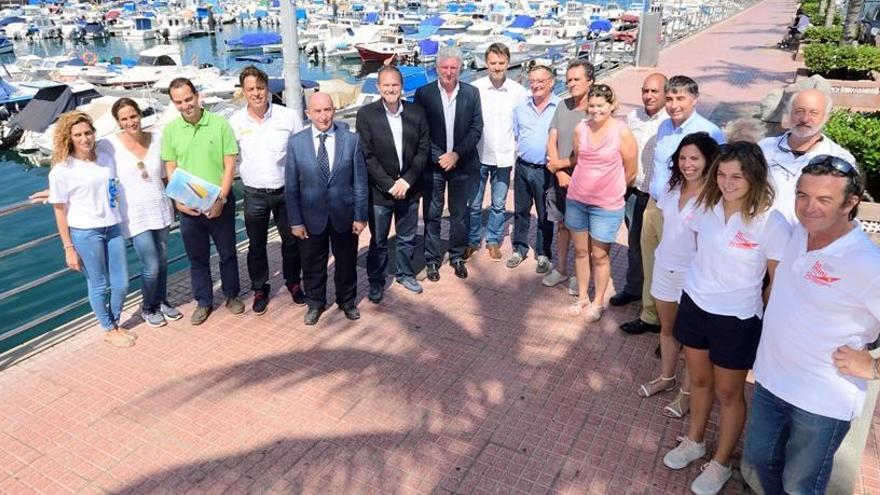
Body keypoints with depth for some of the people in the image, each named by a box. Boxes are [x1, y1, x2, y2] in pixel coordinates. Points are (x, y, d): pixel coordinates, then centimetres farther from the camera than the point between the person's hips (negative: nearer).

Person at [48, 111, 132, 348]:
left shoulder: (106, 159, 4)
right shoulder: (61, 170, -9)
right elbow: (60, 212, -6)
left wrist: (122, 223, 13)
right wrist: (69, 248, -6)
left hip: (114, 228, 4)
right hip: (84, 233, -4)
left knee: (121, 284, 9)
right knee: (99, 286, 9)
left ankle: (115, 324, 33)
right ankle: (109, 331, 28)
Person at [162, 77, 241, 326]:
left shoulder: (220, 124, -9)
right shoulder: (170, 130, 0)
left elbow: (229, 165, -8)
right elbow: (171, 169, 3)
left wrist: (220, 199, -14)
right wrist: (178, 200, -9)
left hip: (220, 202, -2)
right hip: (188, 205, 2)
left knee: (227, 252, 12)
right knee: (197, 256, 13)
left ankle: (232, 295, 31)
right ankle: (203, 302, 27)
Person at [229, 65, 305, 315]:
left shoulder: (289, 116, -6)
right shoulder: (235, 121, -3)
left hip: (286, 191, 0)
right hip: (254, 194, 1)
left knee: (291, 240, 12)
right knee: (256, 245, 12)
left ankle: (293, 283, 33)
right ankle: (260, 289, 30)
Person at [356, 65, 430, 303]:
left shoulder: (416, 112, 0)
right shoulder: (366, 114, -8)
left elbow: (423, 149, -1)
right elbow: (367, 155, -11)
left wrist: (406, 181, -11)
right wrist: (389, 185, -15)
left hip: (409, 188, 3)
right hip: (379, 191, -2)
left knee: (408, 238, 16)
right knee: (378, 241, 10)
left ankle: (405, 273, 37)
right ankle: (376, 281, 28)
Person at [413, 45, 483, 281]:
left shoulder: (471, 93, 1)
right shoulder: (423, 93, -4)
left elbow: (476, 128, -1)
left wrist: (456, 154, -12)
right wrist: (438, 157, -12)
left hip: (462, 163, 2)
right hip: (433, 164, -1)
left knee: (460, 214, 11)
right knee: (432, 215, 6)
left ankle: (457, 257, 27)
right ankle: (432, 260, 19)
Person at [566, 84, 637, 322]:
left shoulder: (622, 133, -13)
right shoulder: (581, 129, -2)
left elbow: (630, 171, -5)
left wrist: (612, 190, 6)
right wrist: (587, 184, 12)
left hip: (606, 205, -4)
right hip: (576, 199, 4)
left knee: (599, 255, 7)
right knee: (580, 251, 15)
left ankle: (598, 302, 25)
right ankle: (582, 297, 31)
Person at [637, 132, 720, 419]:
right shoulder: (673, 187, 1)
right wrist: (660, 254, 12)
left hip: (694, 275, -6)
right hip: (664, 268, 6)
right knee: (667, 328, 22)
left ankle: (687, 392, 27)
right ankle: (666, 378, 42)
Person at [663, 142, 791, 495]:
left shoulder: (771, 224, -20)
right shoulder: (706, 207, -5)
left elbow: (779, 282, -10)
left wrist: (766, 326, -5)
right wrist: (702, 283, 15)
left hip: (736, 320, -4)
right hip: (694, 305, 5)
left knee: (728, 393, 14)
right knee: (699, 380, 22)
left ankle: (720, 464, 34)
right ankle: (694, 442, 45)